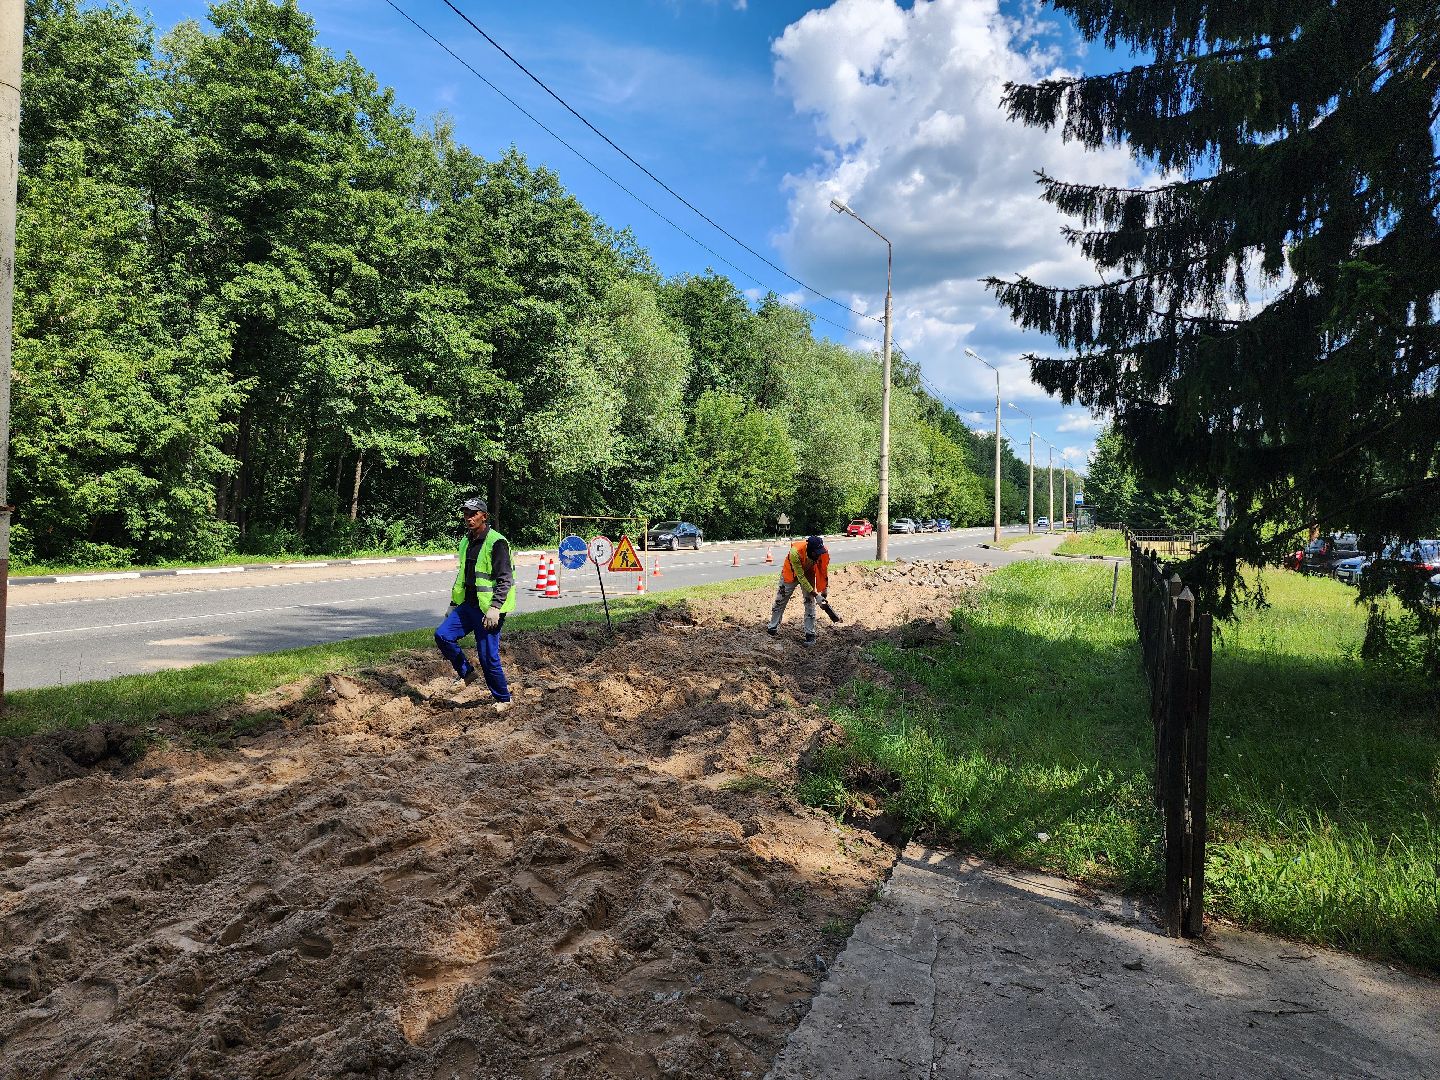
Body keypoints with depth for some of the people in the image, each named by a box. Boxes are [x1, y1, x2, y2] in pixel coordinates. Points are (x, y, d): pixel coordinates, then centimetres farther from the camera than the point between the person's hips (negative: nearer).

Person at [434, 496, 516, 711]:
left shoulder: (496, 543, -13)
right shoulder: (466, 542, 13)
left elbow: (505, 579, -17)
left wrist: (495, 608, -24)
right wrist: (453, 604, 24)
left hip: (488, 609, -8)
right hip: (468, 605, 8)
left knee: (488, 656, -4)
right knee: (442, 634, -6)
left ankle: (503, 699, 15)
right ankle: (466, 673, 15)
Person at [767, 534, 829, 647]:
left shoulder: (823, 553, -31)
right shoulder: (795, 552, -42)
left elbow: (824, 572, -13)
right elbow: (800, 577, -34)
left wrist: (825, 590, -19)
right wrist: (815, 594, -34)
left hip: (808, 574, 2)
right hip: (791, 573, -2)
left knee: (810, 602, -6)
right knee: (780, 600, 9)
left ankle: (810, 635, 0)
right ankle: (773, 628, 26)